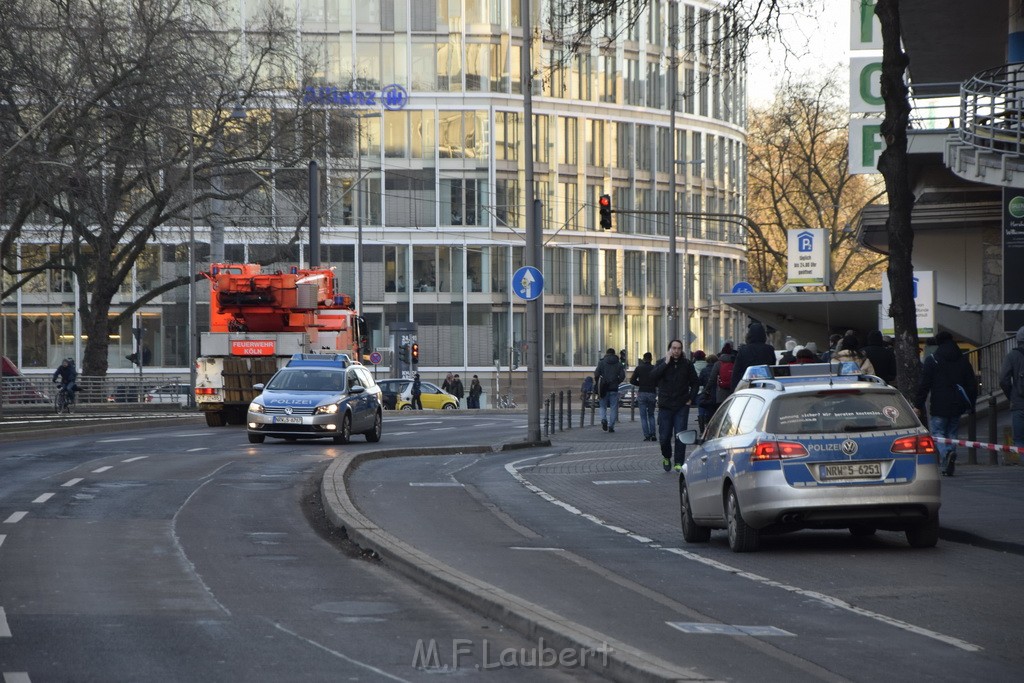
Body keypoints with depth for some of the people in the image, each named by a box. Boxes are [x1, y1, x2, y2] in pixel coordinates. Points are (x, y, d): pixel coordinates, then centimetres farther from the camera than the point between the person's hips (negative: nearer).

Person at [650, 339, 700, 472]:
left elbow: (695, 383, 13)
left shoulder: (687, 364, 5)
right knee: (664, 436, 3)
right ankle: (666, 457, 28)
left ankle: (679, 463, -3)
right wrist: (666, 363, -17)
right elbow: (653, 376, -15)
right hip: (665, 406, 0)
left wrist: (691, 399, 3)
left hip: (682, 406, 0)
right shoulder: (662, 363, 4)